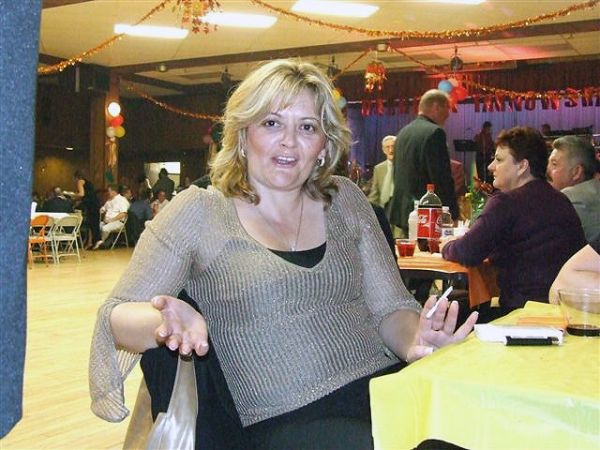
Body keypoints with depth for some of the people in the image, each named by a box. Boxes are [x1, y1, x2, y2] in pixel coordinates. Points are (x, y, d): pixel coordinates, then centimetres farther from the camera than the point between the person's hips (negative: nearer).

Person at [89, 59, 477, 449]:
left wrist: (415, 340, -13)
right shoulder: (198, 211, 1)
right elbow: (116, 317, -1)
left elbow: (392, 307, 11)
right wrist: (171, 319, -24)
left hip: (386, 390, 4)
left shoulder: (345, 200, 12)